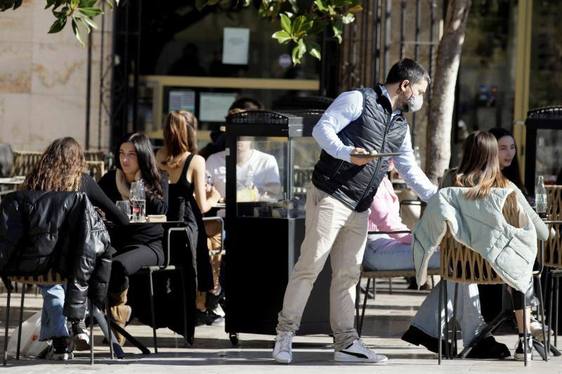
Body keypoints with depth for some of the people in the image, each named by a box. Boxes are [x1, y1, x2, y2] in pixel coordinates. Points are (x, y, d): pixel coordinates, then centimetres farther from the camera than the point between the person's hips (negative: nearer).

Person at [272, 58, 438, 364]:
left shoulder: (401, 127, 19)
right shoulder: (358, 100, -4)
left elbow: (410, 170, 23)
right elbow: (322, 129, -13)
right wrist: (347, 153, -27)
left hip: (359, 209, 8)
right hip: (330, 196, -8)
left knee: (348, 274, 7)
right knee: (310, 265, -9)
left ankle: (345, 343, 9)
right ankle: (285, 334, -5)